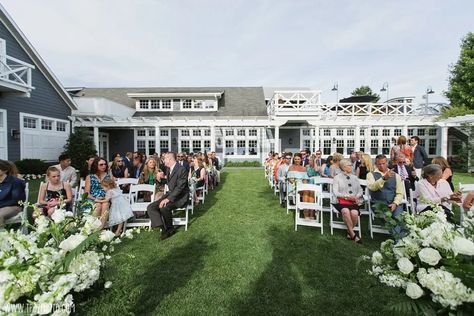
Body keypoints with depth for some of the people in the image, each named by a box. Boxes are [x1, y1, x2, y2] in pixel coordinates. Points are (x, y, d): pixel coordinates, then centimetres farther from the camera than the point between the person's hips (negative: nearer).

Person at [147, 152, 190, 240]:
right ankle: (164, 228, -14)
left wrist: (168, 199, -27)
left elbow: (180, 188, -23)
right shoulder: (169, 169, 11)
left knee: (164, 208, -32)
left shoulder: (181, 169, -17)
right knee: (150, 207, -8)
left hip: (180, 197, -8)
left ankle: (169, 229, -6)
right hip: (170, 194, 9)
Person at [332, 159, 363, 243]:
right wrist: (347, 196, -14)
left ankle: (349, 231, -4)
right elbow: (335, 192, -3)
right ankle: (353, 234, -18)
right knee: (346, 211, -34)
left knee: (354, 213, -30)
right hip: (341, 201, -2)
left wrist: (356, 197, -9)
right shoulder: (337, 177, 6)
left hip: (354, 201, 3)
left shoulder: (354, 177, 18)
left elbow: (360, 190, 12)